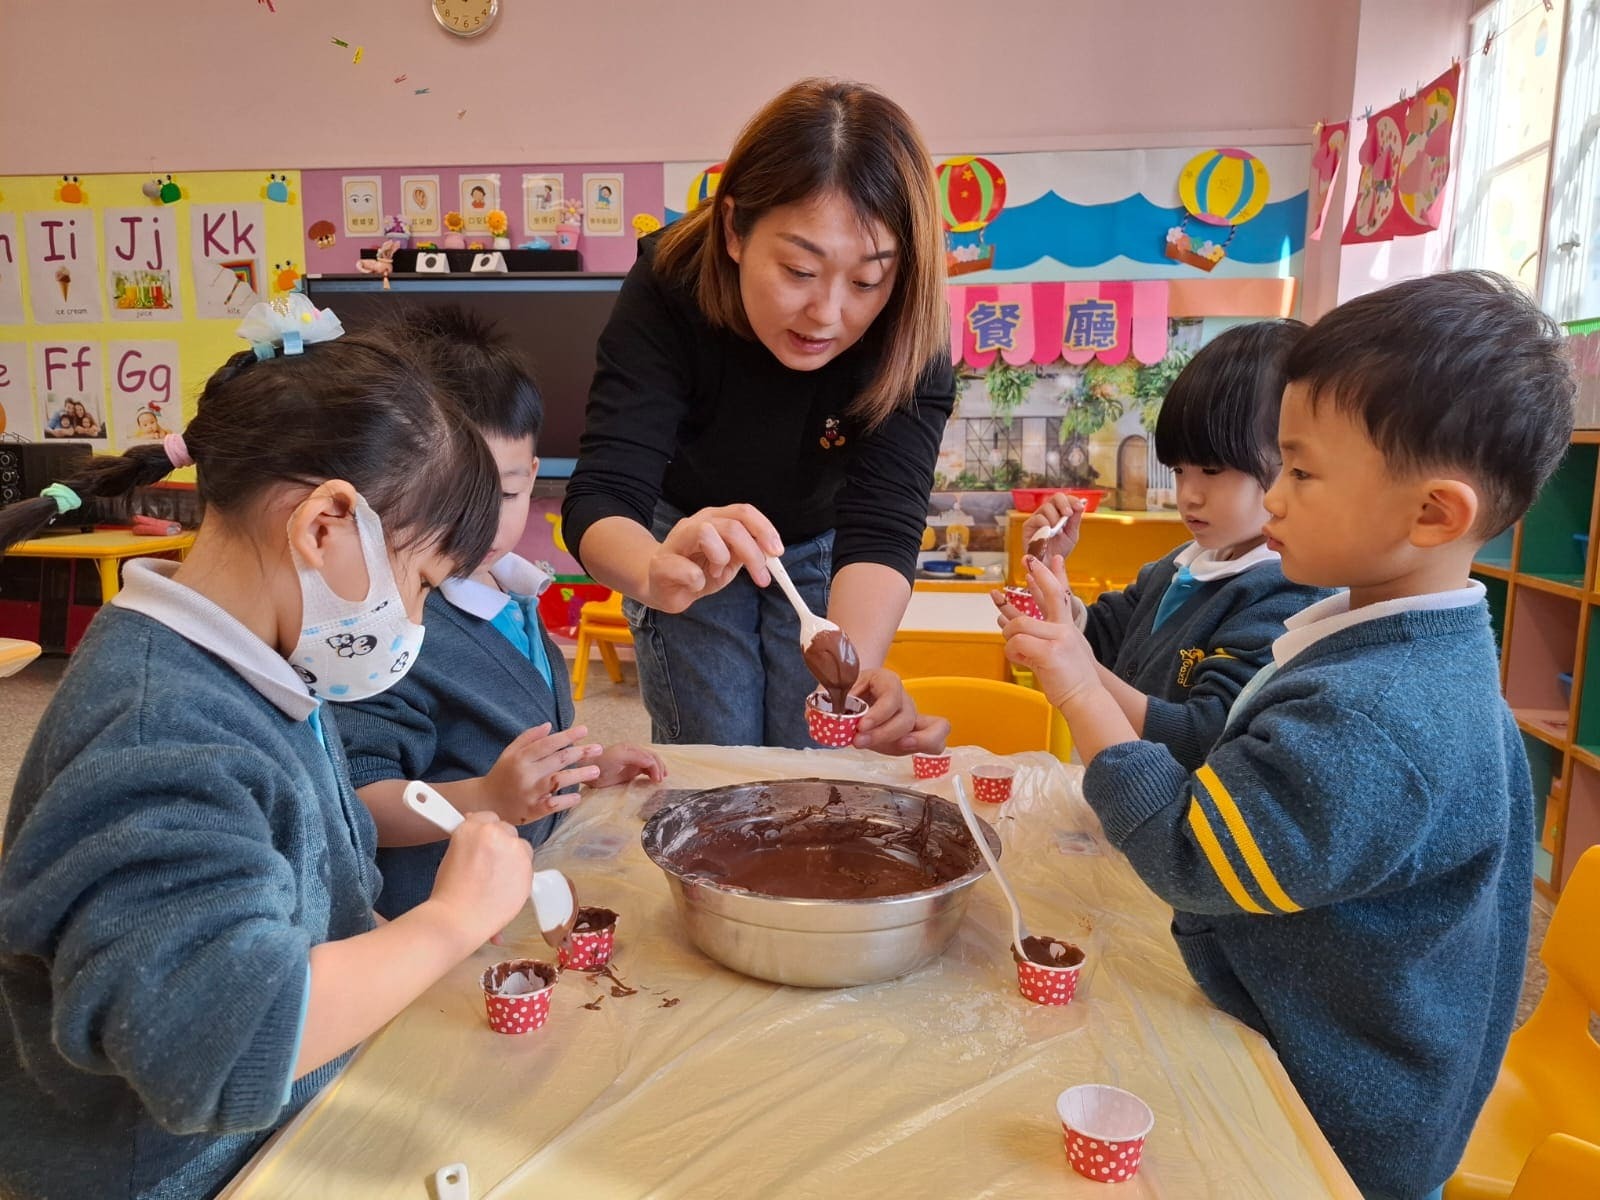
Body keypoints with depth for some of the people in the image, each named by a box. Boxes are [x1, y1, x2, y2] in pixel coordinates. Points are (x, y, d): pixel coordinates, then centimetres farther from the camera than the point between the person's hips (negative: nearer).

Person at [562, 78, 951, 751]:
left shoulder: (911, 336, -30)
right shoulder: (669, 289, -31)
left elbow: (881, 522, -37)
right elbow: (602, 493, -38)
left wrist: (855, 668, -57)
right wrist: (657, 572, -61)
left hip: (822, 543, 1)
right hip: (685, 531, 0)